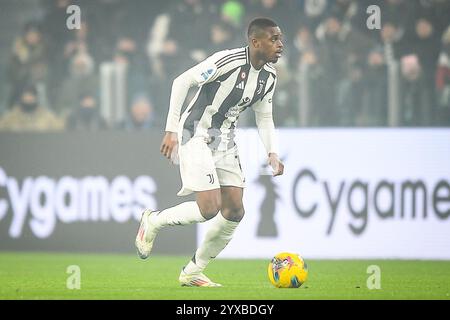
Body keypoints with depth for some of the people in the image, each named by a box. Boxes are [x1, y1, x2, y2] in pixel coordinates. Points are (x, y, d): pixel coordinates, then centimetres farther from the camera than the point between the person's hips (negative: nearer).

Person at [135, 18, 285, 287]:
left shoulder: (269, 76, 3)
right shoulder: (228, 61, -22)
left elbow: (264, 117, 15)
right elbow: (182, 82, -18)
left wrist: (272, 153, 0)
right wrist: (172, 130, -20)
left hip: (224, 141, 8)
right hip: (197, 135, -8)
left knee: (234, 211, 0)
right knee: (209, 208, -18)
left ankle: (192, 272, 14)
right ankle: (153, 222, 9)